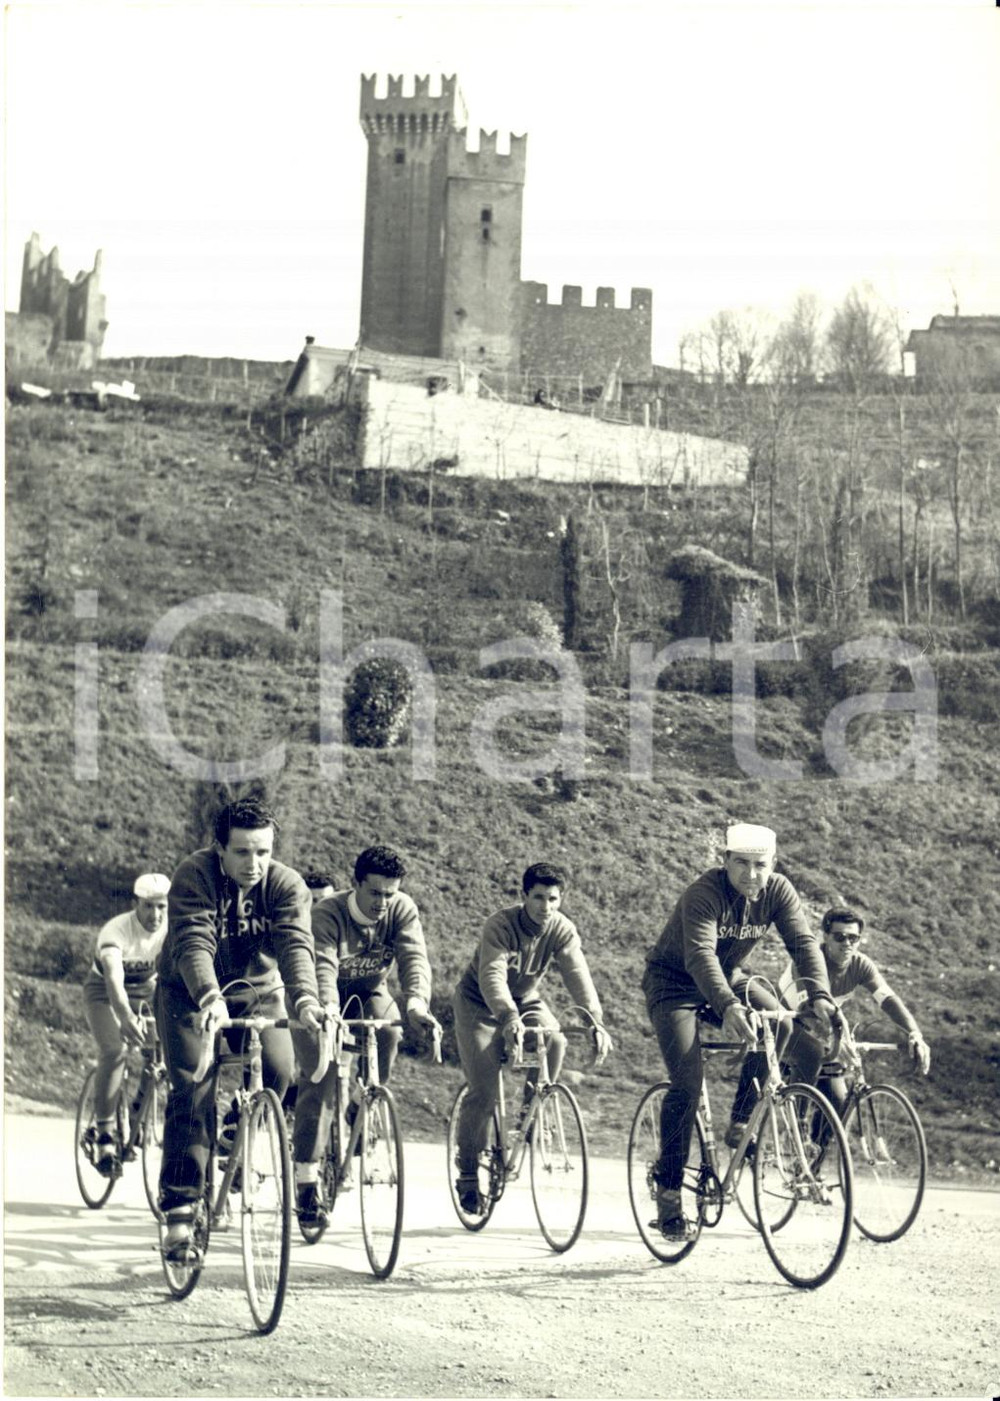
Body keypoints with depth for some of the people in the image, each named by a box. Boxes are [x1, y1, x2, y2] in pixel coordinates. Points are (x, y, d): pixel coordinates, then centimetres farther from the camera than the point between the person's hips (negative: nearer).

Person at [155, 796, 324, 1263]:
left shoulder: (286, 885, -16)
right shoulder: (194, 876, -22)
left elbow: (296, 946, -31)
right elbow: (193, 944, -36)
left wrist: (305, 999, -51)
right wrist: (210, 999, -54)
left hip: (258, 992, 2)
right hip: (191, 995, -2)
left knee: (277, 1070, -21)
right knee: (193, 1090, -19)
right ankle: (179, 1213, -18)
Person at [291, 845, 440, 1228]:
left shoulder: (403, 911, -19)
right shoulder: (327, 914, -27)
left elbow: (415, 958, -32)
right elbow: (323, 965, -42)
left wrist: (416, 1003, -52)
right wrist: (327, 1008, -62)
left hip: (369, 993, 3)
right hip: (330, 1000, -3)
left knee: (388, 1031, -30)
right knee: (317, 1082, -18)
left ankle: (361, 1110, -4)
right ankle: (306, 1179, -16)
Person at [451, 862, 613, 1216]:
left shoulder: (563, 930, -17)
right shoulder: (500, 925, -28)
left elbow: (579, 976, -28)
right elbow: (492, 976, -41)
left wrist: (596, 1023, -44)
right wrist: (509, 1020, -58)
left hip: (525, 1000, 4)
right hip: (480, 1004, -4)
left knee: (554, 1040, -28)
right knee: (483, 1093, -15)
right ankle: (467, 1175, 0)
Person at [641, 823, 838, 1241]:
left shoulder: (778, 891, -14)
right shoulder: (704, 893, -30)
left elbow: (803, 943, -23)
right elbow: (700, 955, -43)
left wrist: (820, 996, -42)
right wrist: (727, 1007, -59)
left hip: (729, 978, 5)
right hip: (675, 983, -5)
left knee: (801, 1044, -16)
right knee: (687, 1083, -20)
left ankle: (740, 1125, 3)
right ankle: (668, 1191, -8)